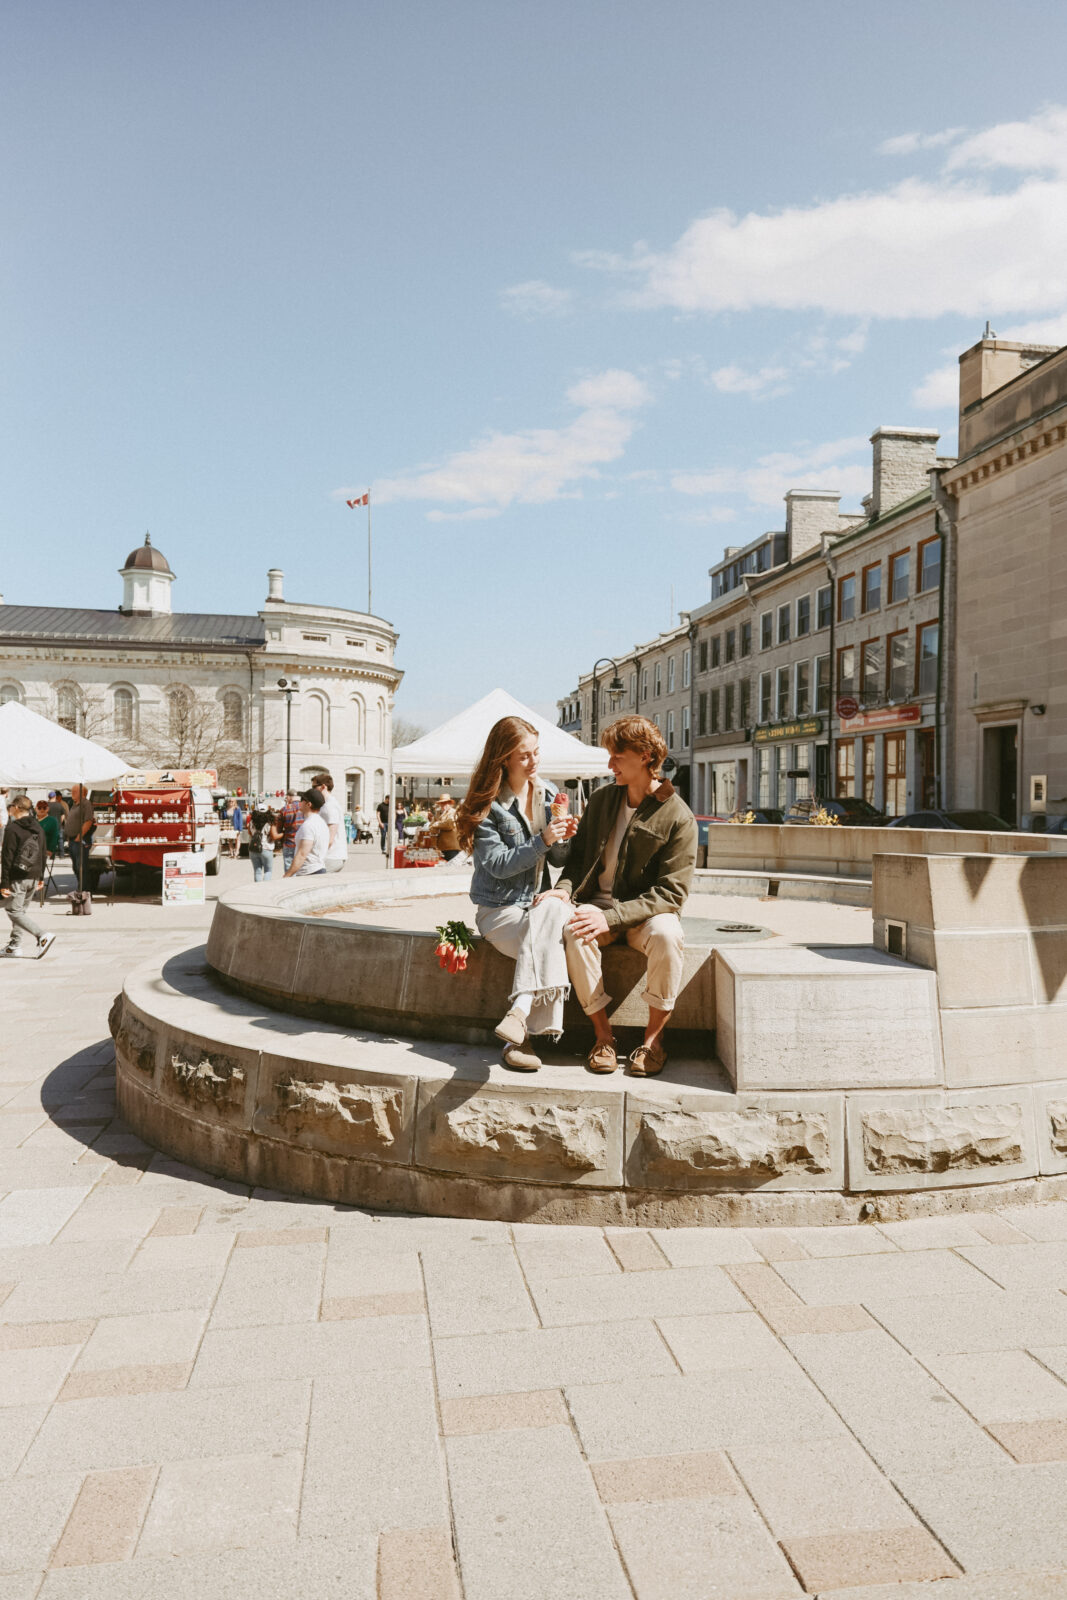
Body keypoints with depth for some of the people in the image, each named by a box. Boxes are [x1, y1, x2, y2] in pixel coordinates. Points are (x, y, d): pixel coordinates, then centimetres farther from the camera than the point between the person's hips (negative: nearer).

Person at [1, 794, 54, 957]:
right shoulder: (39, 828, 10)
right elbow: (42, 855, 17)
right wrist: (41, 877, 23)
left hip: (17, 878, -7)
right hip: (33, 878, 7)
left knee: (14, 911, -3)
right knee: (20, 910, 16)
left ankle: (42, 936, -18)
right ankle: (15, 946, 18)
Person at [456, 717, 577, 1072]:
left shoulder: (549, 794, 9)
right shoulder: (485, 804, -5)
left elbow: (559, 861, 10)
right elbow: (497, 865, -13)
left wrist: (562, 839, -12)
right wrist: (542, 841, -22)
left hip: (539, 904, 4)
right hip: (499, 910, -4)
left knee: (552, 910, -33)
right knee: (549, 943, -32)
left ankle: (519, 1015, -36)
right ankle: (525, 1034, -31)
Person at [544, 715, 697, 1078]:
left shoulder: (679, 818, -10)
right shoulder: (601, 799, 8)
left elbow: (670, 894, -15)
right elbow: (579, 855, 15)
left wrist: (612, 916, -26)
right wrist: (564, 887, -9)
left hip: (646, 911, -3)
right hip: (598, 903, 3)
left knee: (666, 935, -37)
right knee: (575, 932, -32)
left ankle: (653, 1037, -16)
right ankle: (602, 1033, -17)